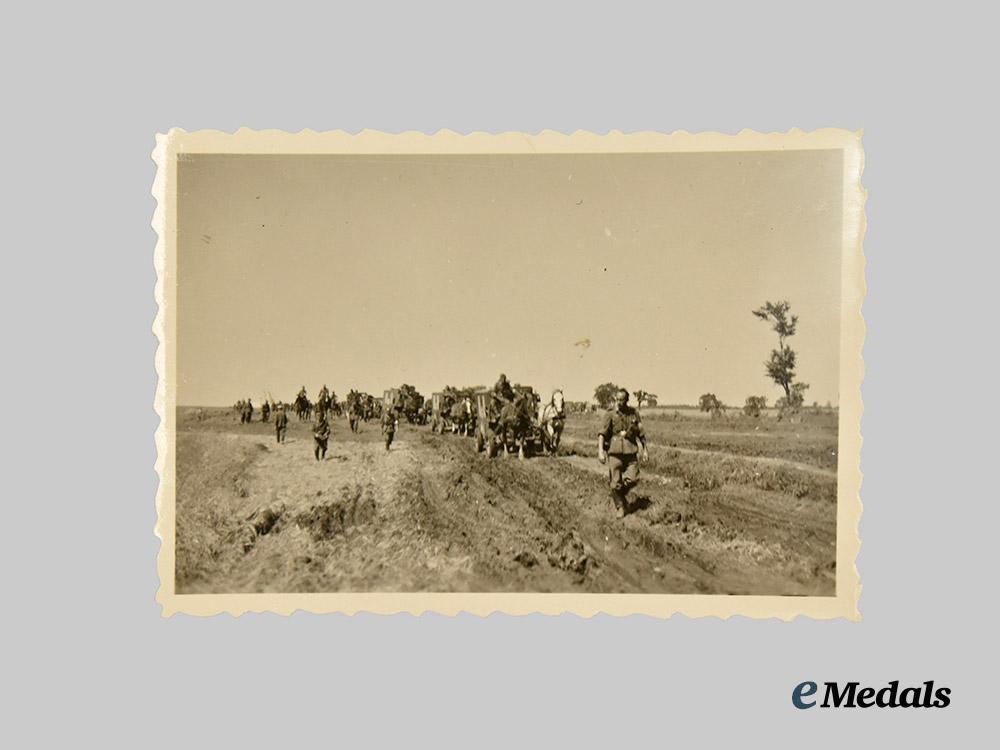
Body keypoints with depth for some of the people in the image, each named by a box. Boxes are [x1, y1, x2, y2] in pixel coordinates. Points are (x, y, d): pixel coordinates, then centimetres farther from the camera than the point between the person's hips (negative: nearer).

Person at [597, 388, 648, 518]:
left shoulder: (634, 413, 6)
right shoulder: (610, 414, -3)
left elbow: (641, 433, 14)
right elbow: (602, 433, -9)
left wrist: (645, 450, 12)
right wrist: (600, 451, -19)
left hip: (631, 452, 2)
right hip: (615, 452, -2)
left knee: (632, 479, -3)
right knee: (616, 482, 0)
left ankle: (621, 494, 27)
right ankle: (619, 507, 18)